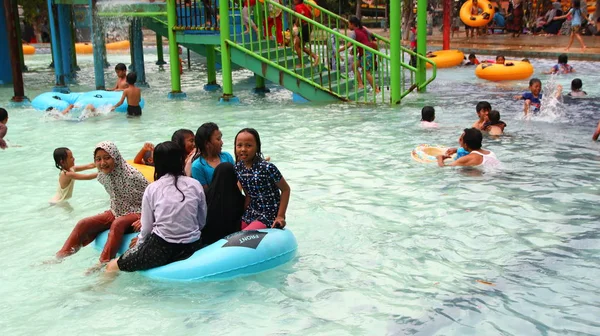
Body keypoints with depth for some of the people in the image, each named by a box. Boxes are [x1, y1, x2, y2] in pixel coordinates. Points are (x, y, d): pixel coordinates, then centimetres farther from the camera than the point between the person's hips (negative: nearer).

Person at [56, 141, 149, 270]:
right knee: (83, 224, -9)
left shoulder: (132, 175, -23)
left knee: (117, 224, -38)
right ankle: (61, 256, -3)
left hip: (136, 212, -7)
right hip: (116, 212, 7)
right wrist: (111, 212, 10)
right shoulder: (103, 176, 0)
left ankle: (104, 263, -37)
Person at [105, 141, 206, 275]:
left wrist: (137, 246, 18)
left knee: (112, 267, 8)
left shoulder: (152, 189, -2)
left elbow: (146, 229, 0)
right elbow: (202, 222, 8)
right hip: (191, 247, 3)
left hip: (161, 249, -3)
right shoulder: (195, 185, 3)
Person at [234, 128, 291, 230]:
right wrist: (244, 214, 0)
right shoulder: (238, 168, 0)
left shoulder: (267, 167, -20)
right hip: (251, 214, 7)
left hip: (270, 215, -7)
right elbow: (248, 195, 10)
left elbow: (285, 189, -10)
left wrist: (280, 216, -13)